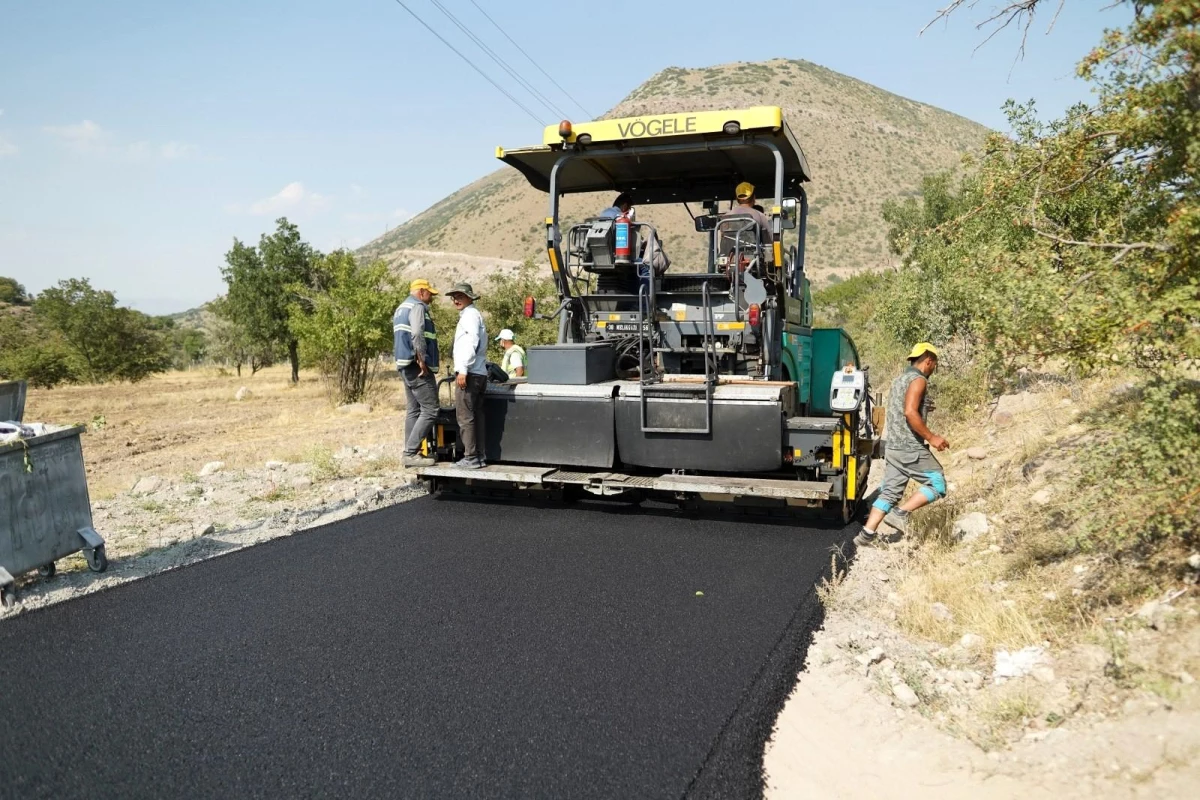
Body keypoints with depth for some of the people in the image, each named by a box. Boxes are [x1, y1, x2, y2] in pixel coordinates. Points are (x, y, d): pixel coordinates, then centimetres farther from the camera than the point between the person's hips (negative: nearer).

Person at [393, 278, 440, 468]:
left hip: (405, 366, 10)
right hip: (417, 367, -10)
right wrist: (422, 361, -18)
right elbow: (417, 335, -24)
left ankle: (410, 453, 11)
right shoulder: (417, 306, -10)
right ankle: (411, 453, -13)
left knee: (414, 410, 11)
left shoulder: (401, 308, 22)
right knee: (430, 410, -10)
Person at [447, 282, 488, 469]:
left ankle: (471, 458, -9)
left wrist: (463, 370, -22)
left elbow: (472, 343, -19)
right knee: (476, 417, 10)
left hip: (469, 374, -10)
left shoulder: (470, 315, -7)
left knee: (465, 417, -9)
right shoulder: (473, 315, 23)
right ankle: (479, 457, 12)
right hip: (479, 373, 10)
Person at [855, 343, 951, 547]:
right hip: (911, 448, -9)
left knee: (890, 492, 8)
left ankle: (866, 534, 4)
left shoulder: (899, 380, 19)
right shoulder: (918, 379, -10)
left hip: (893, 447, 9)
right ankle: (900, 513, -8)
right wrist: (931, 437, -18)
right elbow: (910, 412, -23)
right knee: (937, 484, 0)